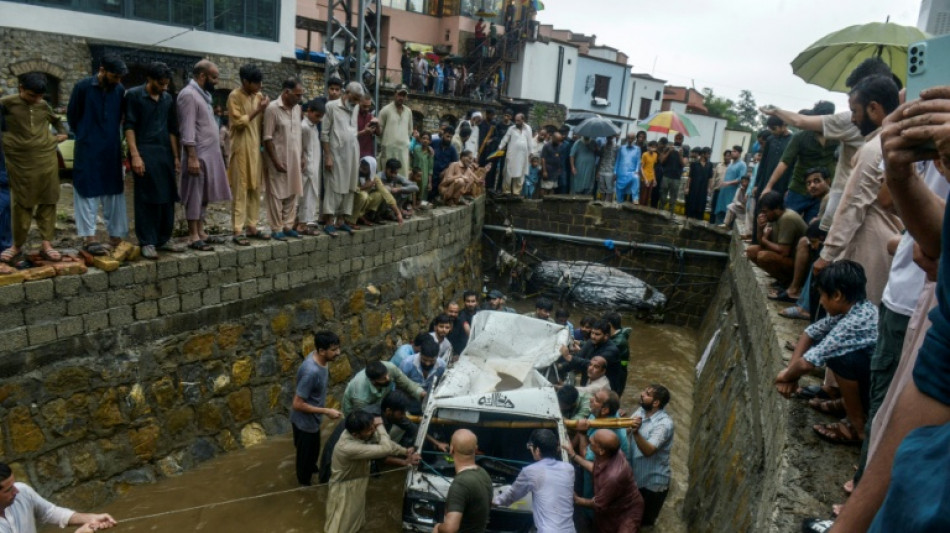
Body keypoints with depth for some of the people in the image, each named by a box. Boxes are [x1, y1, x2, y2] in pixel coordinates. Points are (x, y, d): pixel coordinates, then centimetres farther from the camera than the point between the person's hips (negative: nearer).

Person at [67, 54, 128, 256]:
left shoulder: (120, 90, 2)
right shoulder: (83, 87, -7)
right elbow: (72, 115, 3)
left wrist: (111, 136, 11)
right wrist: (85, 136, 11)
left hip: (112, 150, 4)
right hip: (88, 150, -4)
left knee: (114, 192, 7)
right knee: (88, 191, -1)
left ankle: (116, 236, 15)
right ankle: (89, 237, 2)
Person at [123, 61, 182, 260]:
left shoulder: (168, 99, 13)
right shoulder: (134, 95, -2)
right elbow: (129, 126, -7)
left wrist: (176, 156, 12)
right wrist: (135, 155, -15)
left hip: (165, 154, 5)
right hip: (145, 154, -5)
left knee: (167, 199, 6)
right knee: (146, 199, -3)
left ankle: (163, 239, 16)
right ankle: (147, 242, 2)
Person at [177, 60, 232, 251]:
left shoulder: (203, 94, 16)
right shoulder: (189, 94, -13)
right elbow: (187, 130, -19)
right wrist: (192, 157, -23)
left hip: (209, 154, 9)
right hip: (198, 155, -9)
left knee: (204, 195, 13)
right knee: (195, 195, -4)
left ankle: (201, 232, 20)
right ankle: (193, 236, 1)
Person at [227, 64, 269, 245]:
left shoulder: (258, 96, 11)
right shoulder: (234, 96, -9)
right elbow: (238, 122, -17)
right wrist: (258, 110, -16)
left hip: (256, 148, 7)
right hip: (241, 149, -7)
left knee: (255, 189, 9)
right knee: (240, 190, -6)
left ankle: (252, 227, 17)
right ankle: (238, 231, -3)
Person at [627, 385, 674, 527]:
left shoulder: (664, 423, -29)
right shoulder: (641, 411, -5)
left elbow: (648, 450, -38)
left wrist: (636, 432, -54)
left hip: (653, 482, -7)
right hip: (634, 476, 7)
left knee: (645, 521, 15)